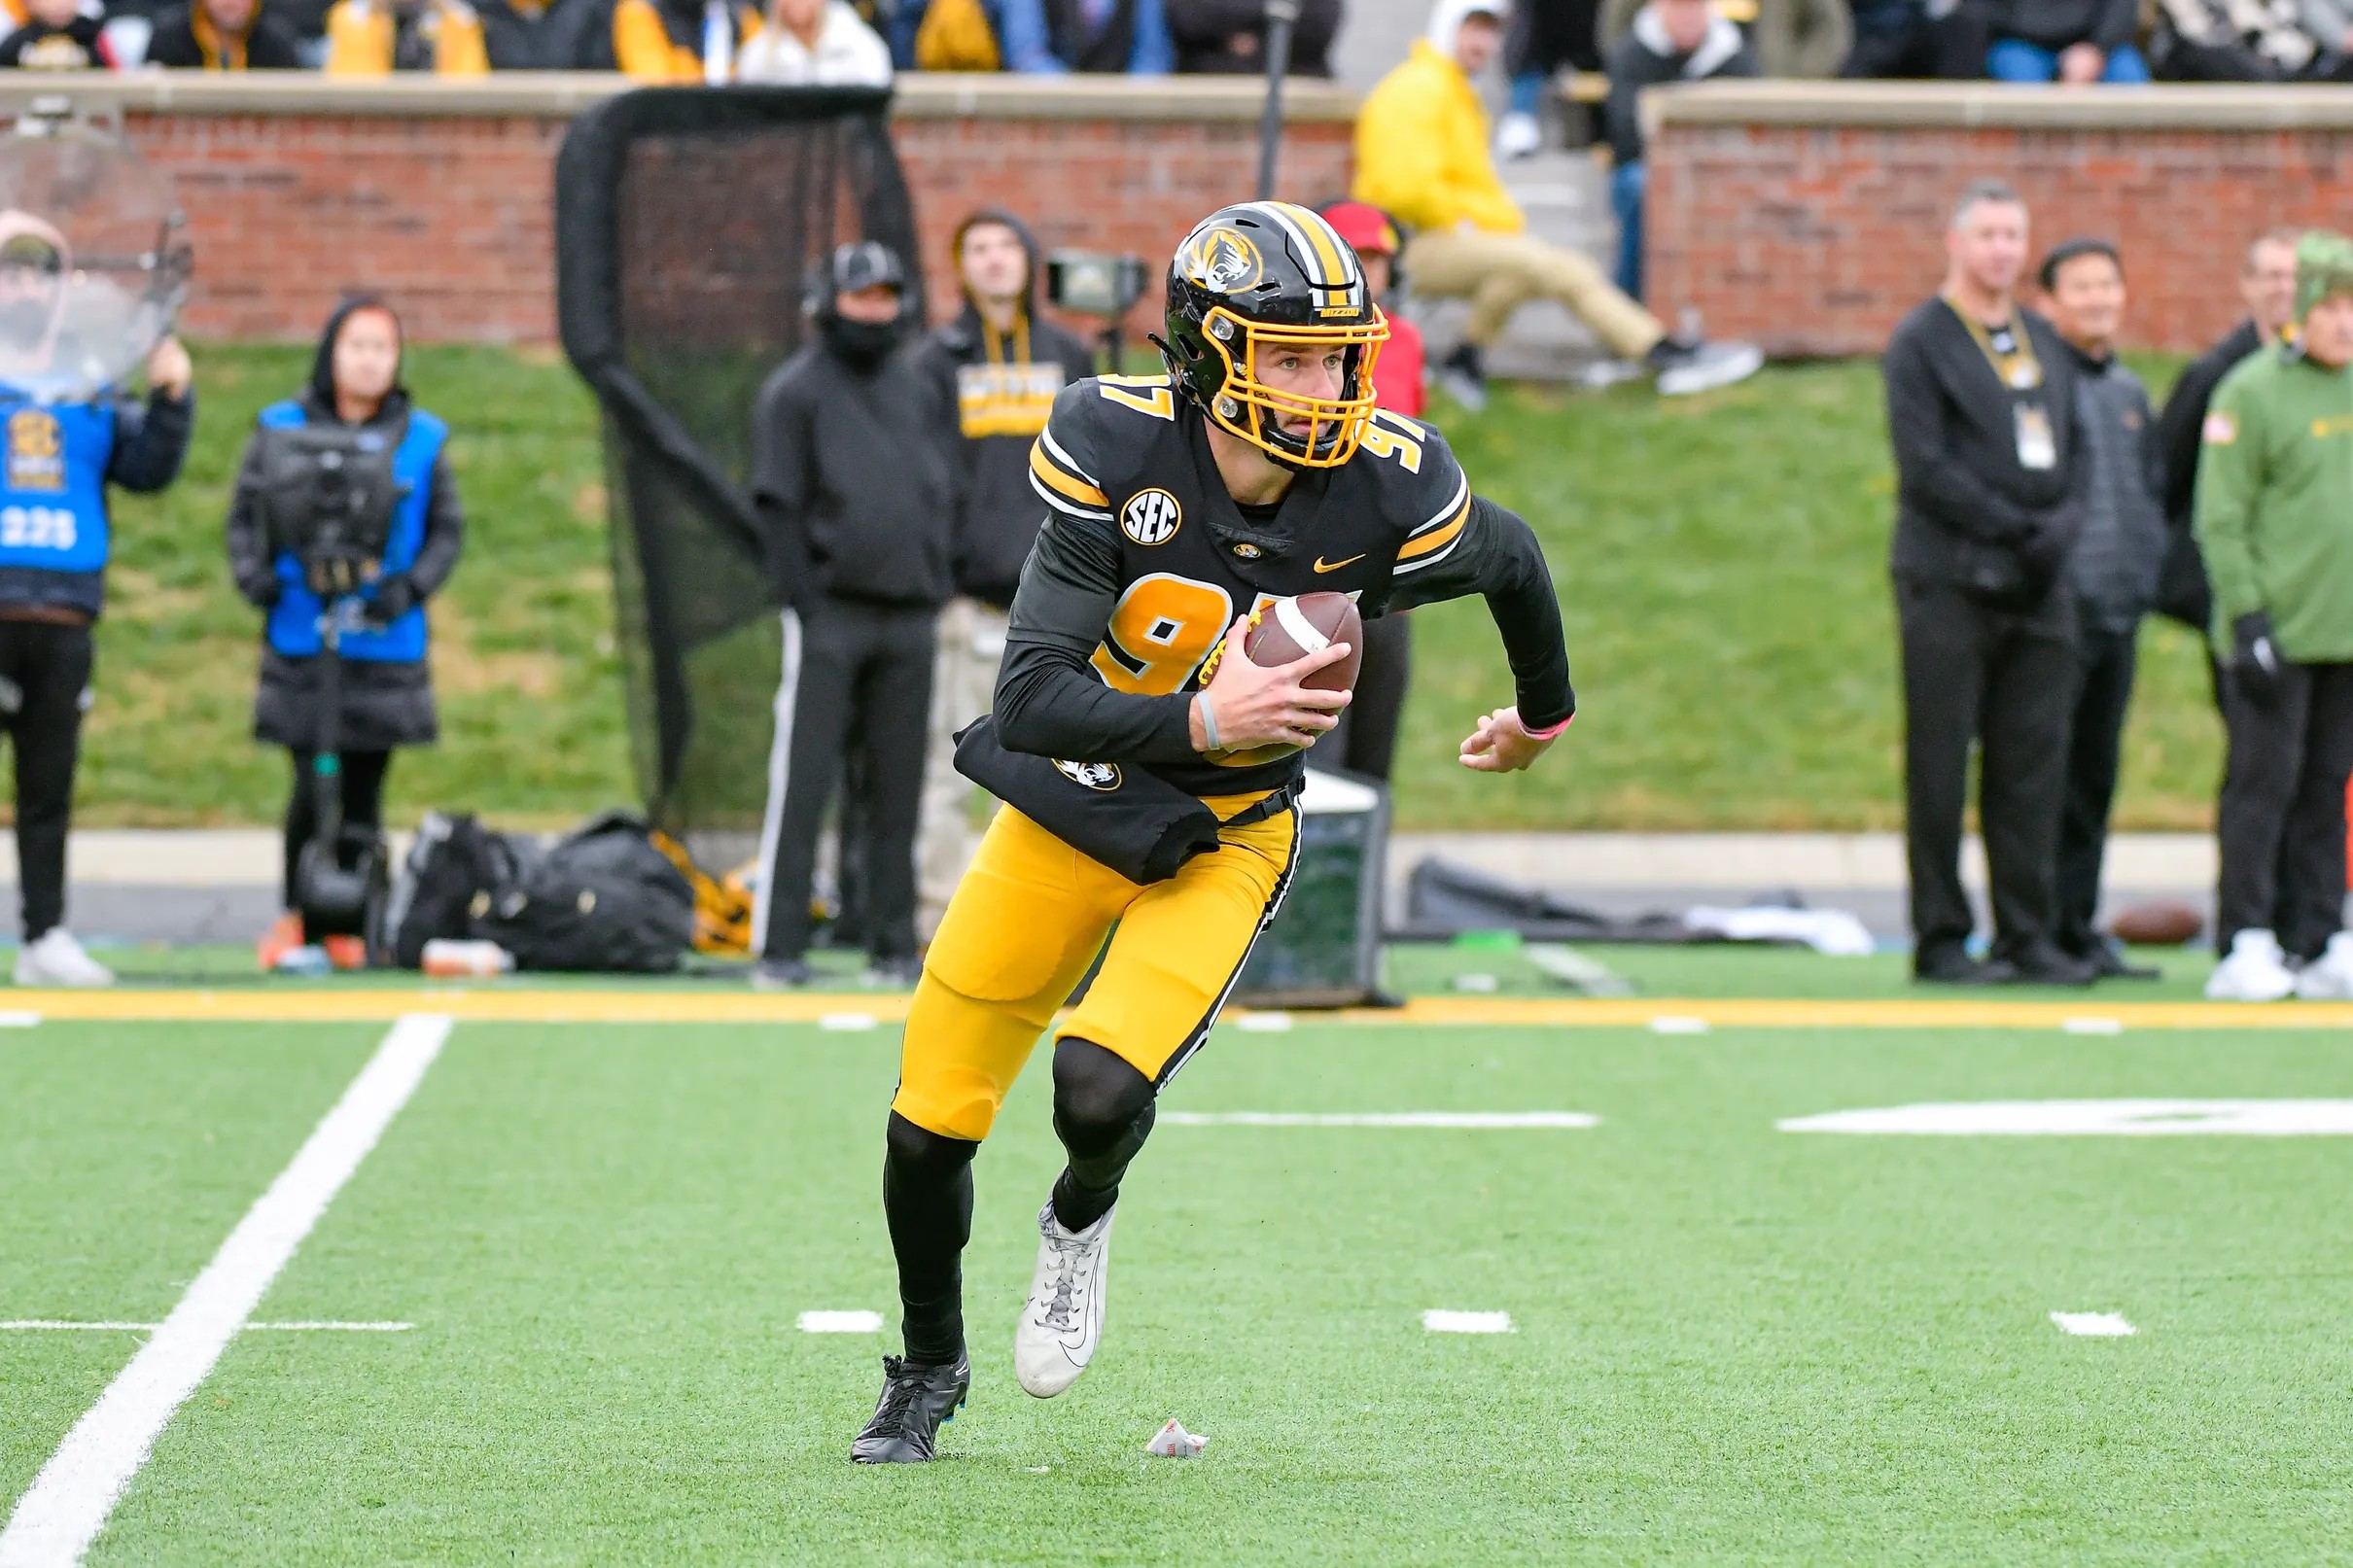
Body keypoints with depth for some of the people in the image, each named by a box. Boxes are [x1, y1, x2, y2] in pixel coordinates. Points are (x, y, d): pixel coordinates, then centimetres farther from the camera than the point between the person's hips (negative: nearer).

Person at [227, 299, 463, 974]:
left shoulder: (420, 438, 3)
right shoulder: (283, 430, 1)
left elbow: (448, 529, 6)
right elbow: (244, 513, 6)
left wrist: (411, 587, -9)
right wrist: (253, 575, -11)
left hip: (386, 646, 1)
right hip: (299, 643, -1)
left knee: (363, 790, 4)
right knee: (313, 786, -6)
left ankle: (348, 922, 15)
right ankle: (293, 913, 11)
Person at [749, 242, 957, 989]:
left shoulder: (921, 389, 16)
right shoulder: (794, 391, 1)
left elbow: (947, 496, 18)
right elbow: (778, 506, -4)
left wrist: (936, 586, 6)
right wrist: (808, 603, -11)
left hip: (910, 618, 5)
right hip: (831, 615, -5)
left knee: (897, 786, 6)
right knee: (802, 783, -7)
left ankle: (893, 944, 11)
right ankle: (779, 947, -6)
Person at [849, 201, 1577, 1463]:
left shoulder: (1387, 488, -21)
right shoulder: (1115, 447, -24)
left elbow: (1513, 562, 4)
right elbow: (1032, 701, -28)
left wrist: (1545, 714, 21)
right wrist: (1201, 718, -42)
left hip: (1219, 844, -1)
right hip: (1066, 804, 1)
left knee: (1101, 1090, -25)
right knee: (931, 1123, 6)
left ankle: (1081, 1218, 13)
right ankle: (929, 1368, 35)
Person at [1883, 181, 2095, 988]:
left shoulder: (2045, 342, 18)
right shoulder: (1920, 341, -2)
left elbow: (2076, 451, 17)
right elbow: (1923, 467, -10)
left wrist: (2062, 522, -3)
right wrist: (2015, 528, -13)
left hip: (2038, 586, 6)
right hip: (1951, 580, -6)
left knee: (2035, 767, 3)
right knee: (1940, 767, -3)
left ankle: (2029, 934, 8)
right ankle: (1940, 940, 2)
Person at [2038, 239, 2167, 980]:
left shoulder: (2131, 391, 17)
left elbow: (2153, 487, 24)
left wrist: (2147, 568, 11)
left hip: (2120, 608, 7)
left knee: (2096, 772, 9)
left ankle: (2078, 925, 15)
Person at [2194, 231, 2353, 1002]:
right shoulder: (2252, 391, -6)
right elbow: (2220, 519, -8)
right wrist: (2248, 618, -14)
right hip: (2277, 631, -5)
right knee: (2263, 783, -5)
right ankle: (2245, 946, -1)